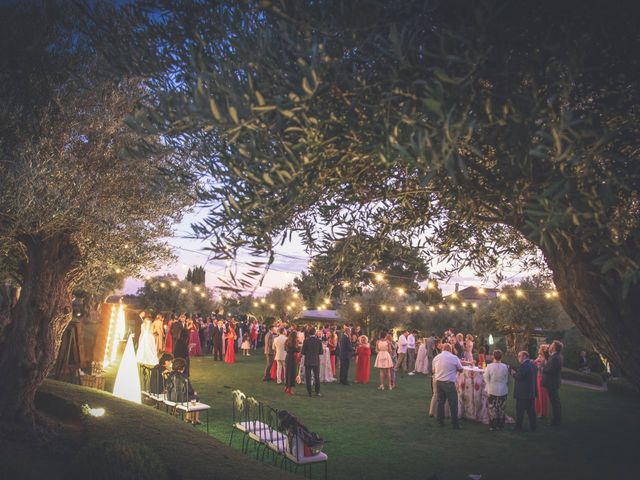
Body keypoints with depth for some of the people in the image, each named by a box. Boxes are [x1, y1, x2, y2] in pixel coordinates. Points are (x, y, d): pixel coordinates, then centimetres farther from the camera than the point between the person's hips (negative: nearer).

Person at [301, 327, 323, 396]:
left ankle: (309, 392, 8)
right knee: (317, 377, 12)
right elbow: (321, 352, -2)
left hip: (308, 361, -1)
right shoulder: (318, 340, -6)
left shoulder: (306, 340, -9)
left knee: (308, 377, 7)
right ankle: (317, 392, 13)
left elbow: (303, 352, -8)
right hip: (316, 361, 1)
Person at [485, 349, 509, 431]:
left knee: (492, 408, 9)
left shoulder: (489, 366, -14)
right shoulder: (505, 367, -10)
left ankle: (492, 426, 14)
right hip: (503, 391, 1)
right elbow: (506, 380, 0)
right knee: (501, 408, 13)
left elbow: (486, 379, -5)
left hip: (492, 391, -1)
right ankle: (500, 425, 21)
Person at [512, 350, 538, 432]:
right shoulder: (533, 365, 10)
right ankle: (533, 427, 20)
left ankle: (518, 427, 7)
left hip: (522, 393, -8)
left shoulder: (523, 365, -18)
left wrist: (514, 373, -2)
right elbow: (534, 377, 16)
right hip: (532, 392, 8)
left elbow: (519, 377, -21)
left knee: (520, 411, 1)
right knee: (531, 410, 14)